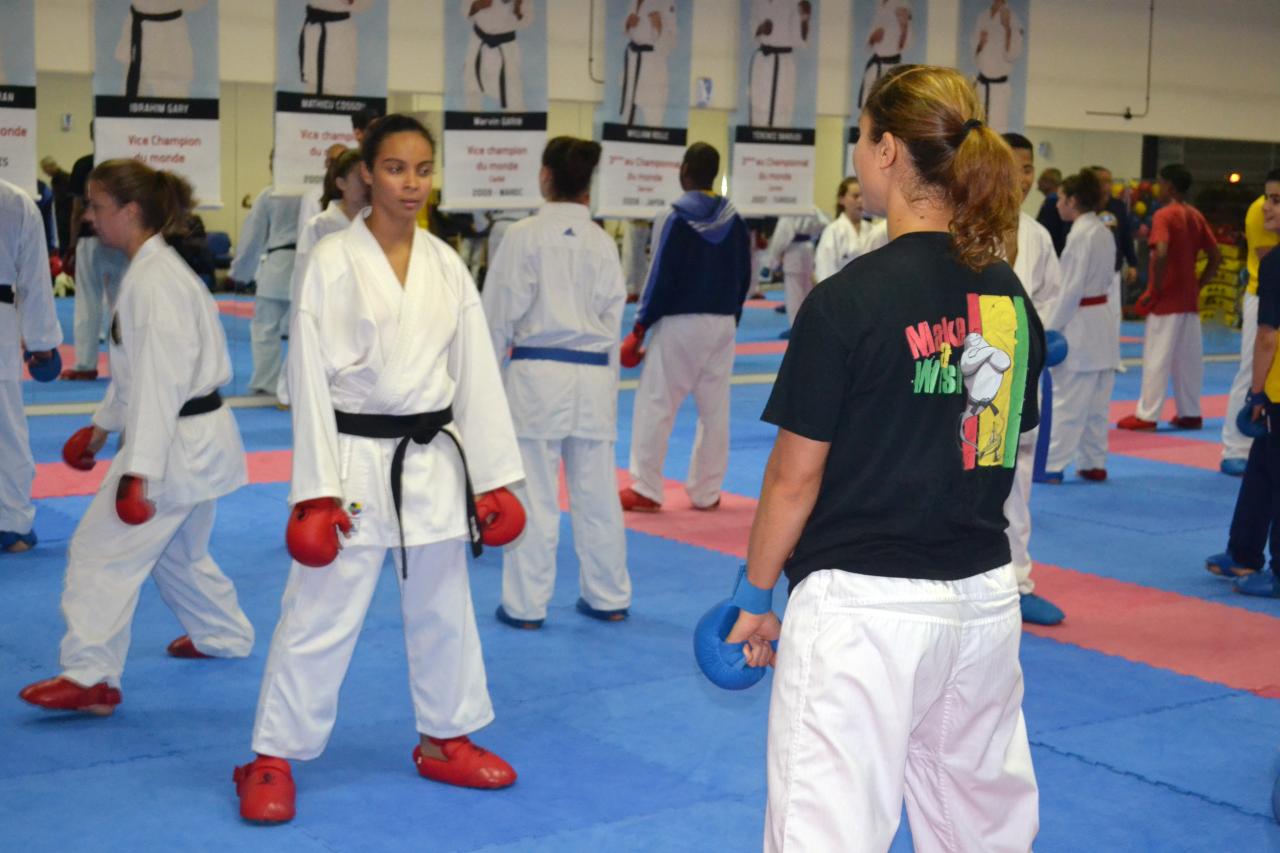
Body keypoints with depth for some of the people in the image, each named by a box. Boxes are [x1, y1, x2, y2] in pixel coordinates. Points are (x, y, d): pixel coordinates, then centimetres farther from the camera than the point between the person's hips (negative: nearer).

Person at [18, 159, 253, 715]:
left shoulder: (155, 282, -21)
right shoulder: (150, 271, 11)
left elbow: (162, 381, -25)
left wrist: (140, 468, -26)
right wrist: (103, 425, 27)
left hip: (176, 441, -10)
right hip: (196, 440, 10)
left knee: (102, 550, -6)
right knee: (179, 551, 25)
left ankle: (90, 678, -1)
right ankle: (224, 636, 42)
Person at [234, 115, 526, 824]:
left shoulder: (446, 265, 4)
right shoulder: (333, 262, -8)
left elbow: (477, 373, 6)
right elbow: (311, 378, -9)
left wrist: (493, 476, 3)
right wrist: (316, 491, -13)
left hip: (434, 460, 4)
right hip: (357, 460, -4)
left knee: (442, 611, 16)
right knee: (319, 616, 1)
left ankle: (444, 742, 34)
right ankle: (274, 760, 15)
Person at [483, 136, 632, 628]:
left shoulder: (524, 236, -8)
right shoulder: (602, 242, 4)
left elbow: (500, 312, -6)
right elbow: (613, 315, 8)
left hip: (537, 373, -4)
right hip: (594, 375, 4)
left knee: (533, 495, 2)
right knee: (597, 494, 13)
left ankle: (526, 605, 9)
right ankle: (609, 597, 23)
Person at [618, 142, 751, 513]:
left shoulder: (674, 218, -10)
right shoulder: (733, 220, 5)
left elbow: (661, 277, -11)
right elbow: (743, 276, 8)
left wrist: (639, 329, -5)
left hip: (679, 323, -5)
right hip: (723, 325, 5)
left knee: (655, 405, 3)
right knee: (715, 409, 12)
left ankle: (645, 489, 4)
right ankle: (706, 492, 17)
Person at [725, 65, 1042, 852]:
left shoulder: (850, 300, -15)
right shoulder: (1010, 297, 3)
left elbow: (796, 475, -11)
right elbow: (1001, 450, 12)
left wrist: (756, 596, 2)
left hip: (864, 606, -7)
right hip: (986, 600, 7)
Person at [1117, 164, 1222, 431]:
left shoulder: (1164, 215, -12)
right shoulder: (1196, 216, 9)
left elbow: (1161, 253, -26)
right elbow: (1216, 256, 10)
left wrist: (1155, 288, -16)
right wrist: (1198, 285, 12)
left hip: (1166, 299, -7)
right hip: (1189, 299, 7)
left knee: (1156, 358, -3)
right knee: (1189, 358, 12)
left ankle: (1146, 416, 1)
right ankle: (1190, 413, 18)